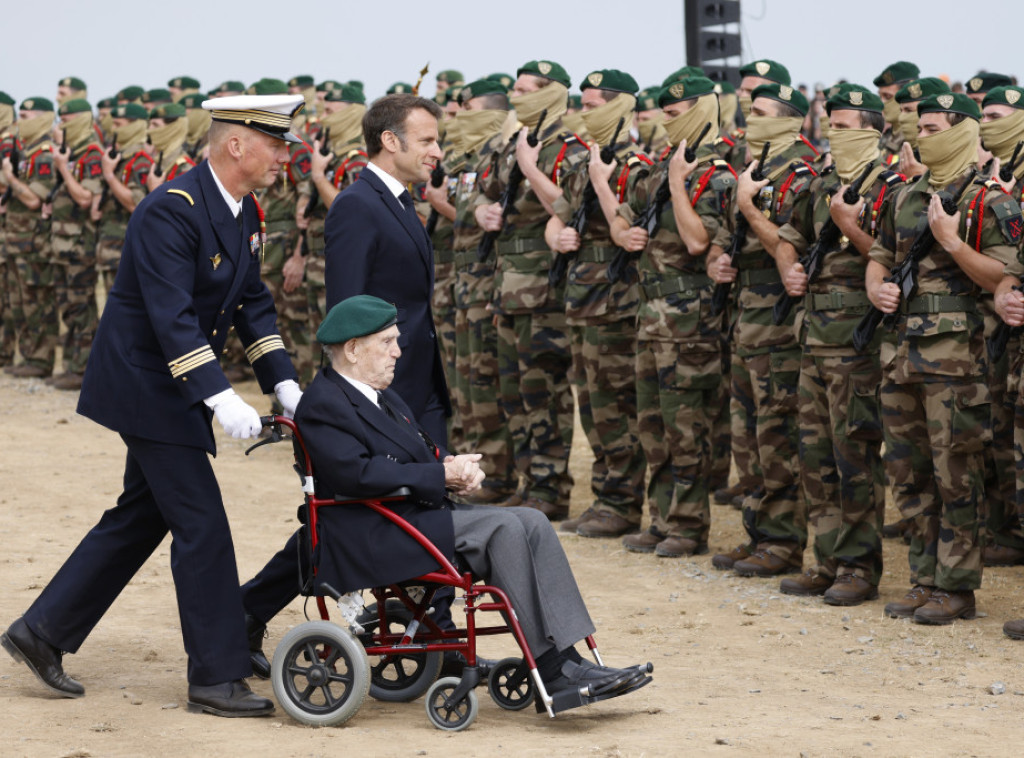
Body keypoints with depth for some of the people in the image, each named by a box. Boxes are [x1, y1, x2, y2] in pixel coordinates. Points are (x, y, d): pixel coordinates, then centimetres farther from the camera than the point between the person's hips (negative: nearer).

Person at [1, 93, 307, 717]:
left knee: (142, 516, 16)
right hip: (147, 383, -10)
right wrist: (219, 397, -35)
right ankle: (217, 676, 1)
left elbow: (253, 304, 11)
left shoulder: (245, 213, 7)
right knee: (201, 523, -7)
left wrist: (284, 384, 1)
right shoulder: (172, 211, -23)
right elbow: (170, 318, -29)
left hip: (175, 390, 10)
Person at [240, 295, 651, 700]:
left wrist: (454, 466, -1)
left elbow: (422, 453, 24)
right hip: (374, 538, -10)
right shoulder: (322, 405, -10)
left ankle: (569, 657, -16)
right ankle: (553, 669, -23)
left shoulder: (383, 396, 22)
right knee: (500, 527, -25)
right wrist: (442, 476, -19)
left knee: (533, 522, -8)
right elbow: (359, 473, -23)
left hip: (421, 515, 10)